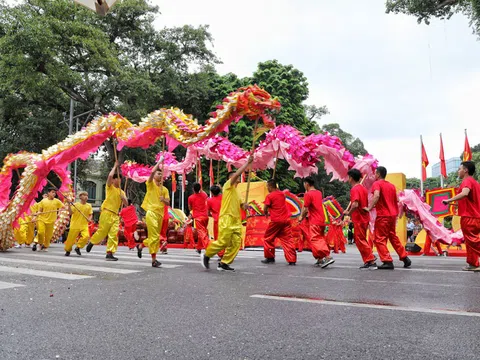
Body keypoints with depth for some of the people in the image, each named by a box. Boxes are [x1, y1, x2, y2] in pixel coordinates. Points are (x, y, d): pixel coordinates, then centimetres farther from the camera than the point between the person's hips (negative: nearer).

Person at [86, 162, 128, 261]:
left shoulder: (121, 192, 18)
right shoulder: (110, 187, 5)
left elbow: (126, 204, 16)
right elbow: (110, 176, -14)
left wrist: (124, 199, -5)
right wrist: (115, 166, -3)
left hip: (115, 215, 5)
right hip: (107, 212, -5)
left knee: (114, 234, -5)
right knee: (102, 231, -4)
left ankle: (109, 253, -7)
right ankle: (91, 242, 25)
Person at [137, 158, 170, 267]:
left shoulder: (164, 189, 16)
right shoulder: (151, 184, 3)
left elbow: (168, 203, 9)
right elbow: (152, 172, -15)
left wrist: (164, 200, -12)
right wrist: (160, 162, -8)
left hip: (160, 214, 6)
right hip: (151, 212, -6)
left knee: (155, 236, 11)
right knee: (154, 236, -13)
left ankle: (140, 246, 37)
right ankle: (154, 259, -11)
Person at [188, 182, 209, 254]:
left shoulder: (190, 197, -6)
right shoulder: (203, 195, 4)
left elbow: (190, 208, 7)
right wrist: (201, 189, 33)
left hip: (198, 217, -5)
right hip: (205, 216, 5)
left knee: (202, 233, -11)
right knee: (202, 232, 20)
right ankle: (199, 248, 31)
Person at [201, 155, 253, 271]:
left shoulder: (236, 192, 24)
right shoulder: (228, 185, 0)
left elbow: (239, 203, 29)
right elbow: (238, 173, -14)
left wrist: (244, 205, 5)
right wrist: (248, 162, -12)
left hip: (236, 221, 8)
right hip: (227, 219, -8)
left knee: (236, 244, 0)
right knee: (223, 242, -11)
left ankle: (224, 264, 7)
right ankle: (206, 255, 9)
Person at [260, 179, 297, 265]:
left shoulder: (269, 196, -9)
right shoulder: (282, 194, 9)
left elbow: (265, 210, -9)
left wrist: (266, 213, 11)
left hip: (275, 221, -5)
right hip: (286, 220, 5)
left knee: (268, 239, 12)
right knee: (288, 239, 4)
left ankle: (270, 258, 18)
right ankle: (292, 260, -2)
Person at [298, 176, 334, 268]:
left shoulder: (308, 194, -12)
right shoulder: (319, 193, 13)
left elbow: (305, 209, -13)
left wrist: (301, 217, 2)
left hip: (314, 222, -9)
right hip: (322, 220, 9)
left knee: (315, 240, -10)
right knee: (320, 239, 15)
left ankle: (327, 257, -22)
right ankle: (320, 260, 18)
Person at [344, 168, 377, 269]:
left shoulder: (354, 189, -16)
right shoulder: (363, 188, 13)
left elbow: (355, 205, -28)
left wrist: (348, 213, -12)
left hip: (359, 219, -9)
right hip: (364, 217, 9)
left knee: (360, 240, -3)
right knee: (361, 240, 18)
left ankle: (371, 262, -3)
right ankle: (369, 260, 17)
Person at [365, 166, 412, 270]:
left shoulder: (377, 183, -7)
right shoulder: (391, 185, 16)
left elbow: (376, 196, -26)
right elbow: (396, 201, 18)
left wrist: (369, 208, -21)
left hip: (383, 215, -8)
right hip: (392, 215, 8)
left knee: (380, 239, -2)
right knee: (393, 237, 20)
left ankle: (388, 261, -7)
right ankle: (405, 258, 22)